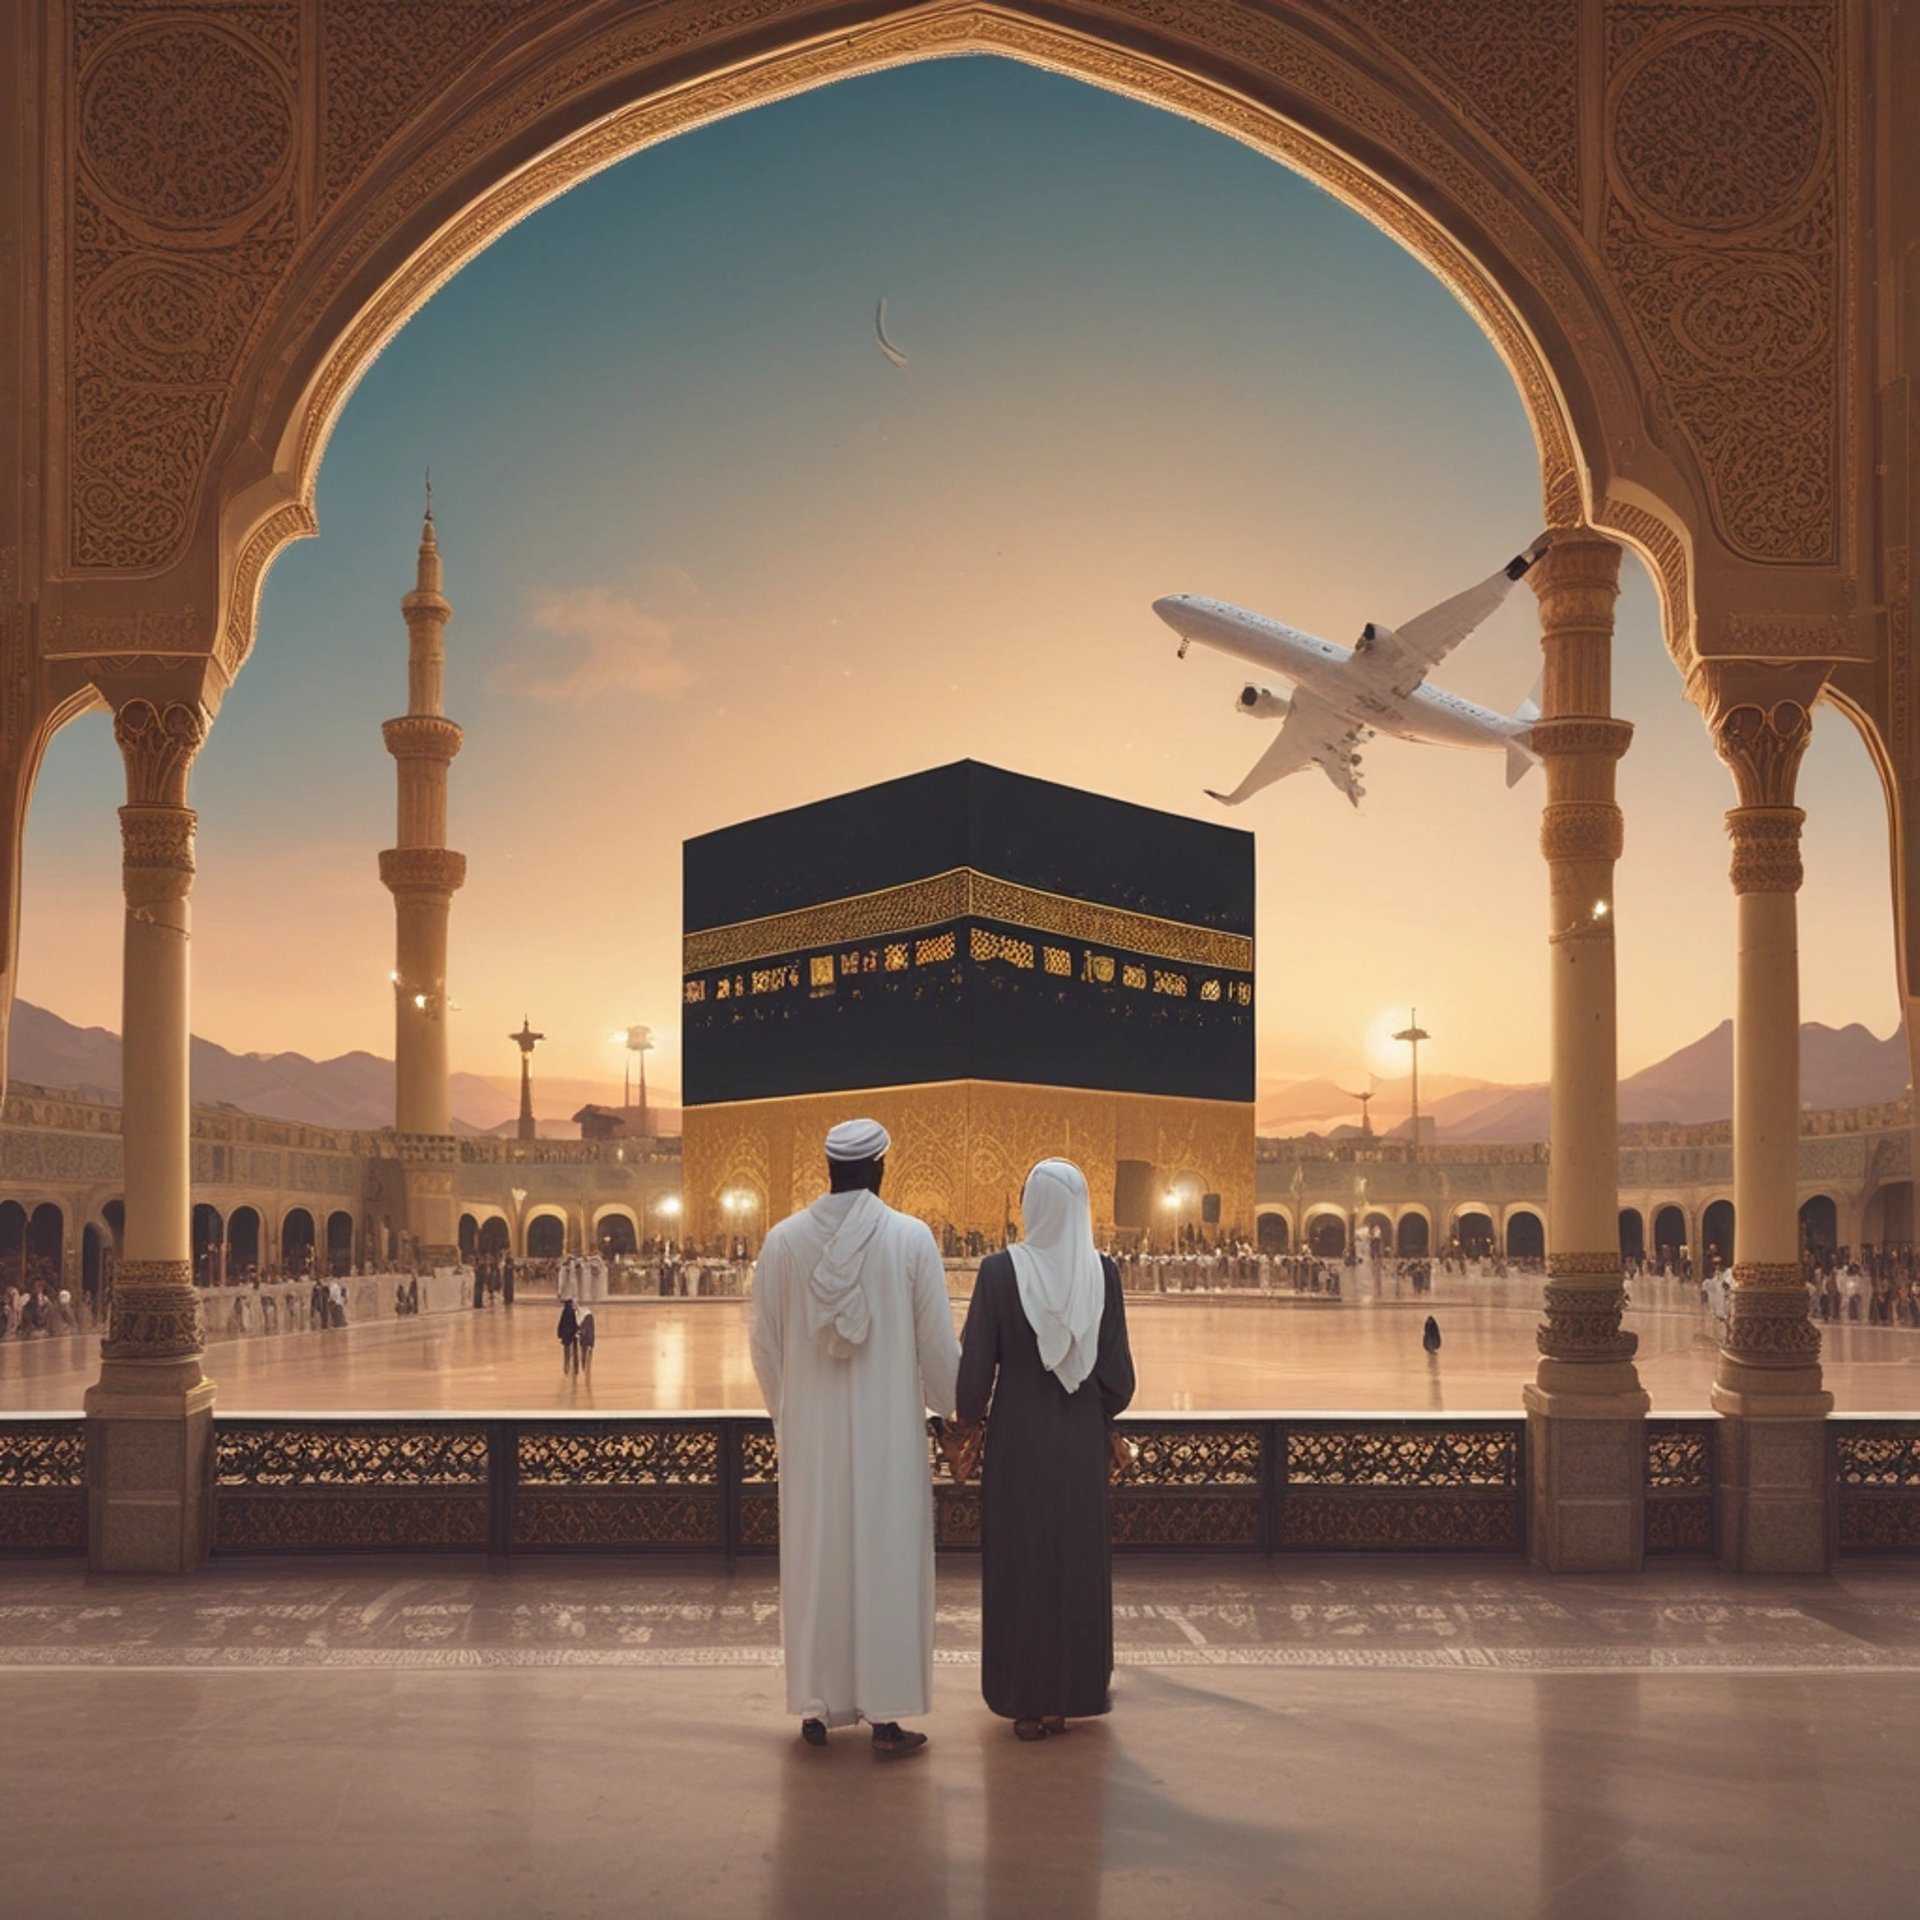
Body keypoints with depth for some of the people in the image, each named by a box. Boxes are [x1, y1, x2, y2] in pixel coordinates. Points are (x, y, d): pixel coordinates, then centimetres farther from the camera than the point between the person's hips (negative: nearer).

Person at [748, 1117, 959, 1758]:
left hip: (810, 1434, 2)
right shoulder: (912, 1238, -9)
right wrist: (955, 1409, 13)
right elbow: (938, 1345, -4)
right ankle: (885, 1716, 6)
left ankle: (817, 1709, 17)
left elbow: (765, 1344, 4)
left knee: (815, 1565, 11)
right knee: (887, 1565, 4)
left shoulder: (783, 1240, -3)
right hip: (887, 1432, -2)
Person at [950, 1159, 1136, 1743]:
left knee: (1020, 1563, 7)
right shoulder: (1103, 1273, -6)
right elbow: (1116, 1369, -3)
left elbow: (976, 1362, -10)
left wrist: (967, 1431, 5)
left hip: (1018, 1437, -2)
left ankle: (1027, 1701, 11)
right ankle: (1074, 1692, 20)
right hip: (1082, 1440, 2)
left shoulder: (998, 1271, -12)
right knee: (1079, 1563, 13)